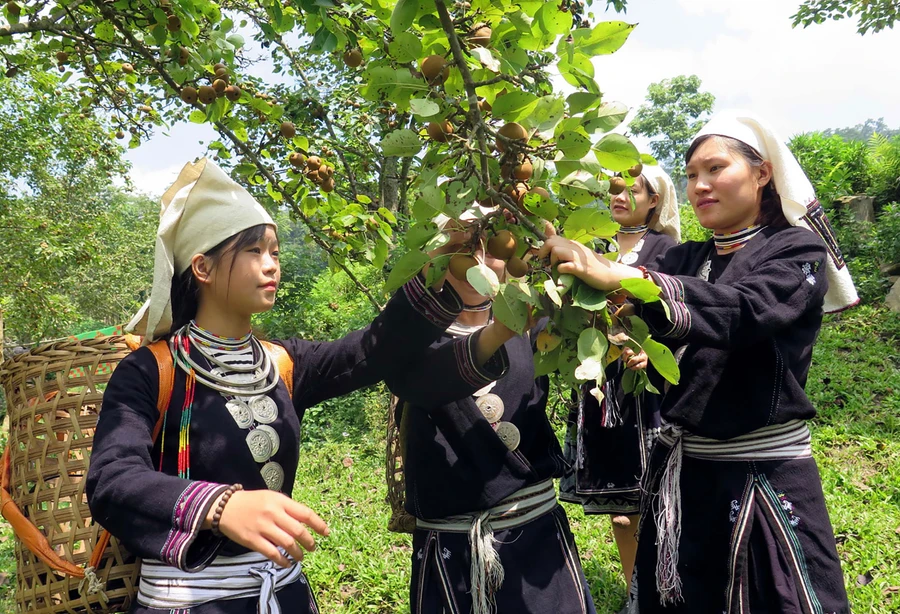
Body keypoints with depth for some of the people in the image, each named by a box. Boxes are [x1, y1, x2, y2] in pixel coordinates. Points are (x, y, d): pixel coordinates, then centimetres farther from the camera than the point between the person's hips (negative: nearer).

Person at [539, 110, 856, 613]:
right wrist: (560, 258, -29)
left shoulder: (797, 252, -5)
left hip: (767, 480, -4)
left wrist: (616, 277, -39)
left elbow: (740, 311, -27)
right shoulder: (685, 260, 9)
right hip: (679, 475, 5)